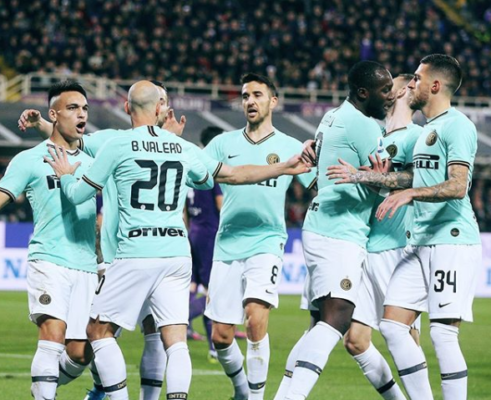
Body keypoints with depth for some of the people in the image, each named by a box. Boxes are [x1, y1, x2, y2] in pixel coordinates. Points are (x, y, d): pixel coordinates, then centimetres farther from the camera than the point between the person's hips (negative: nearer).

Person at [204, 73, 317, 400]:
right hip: (227, 246, 3)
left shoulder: (291, 147, 6)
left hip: (266, 243, -3)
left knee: (256, 319, -23)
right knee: (221, 336, 2)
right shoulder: (224, 143, 10)